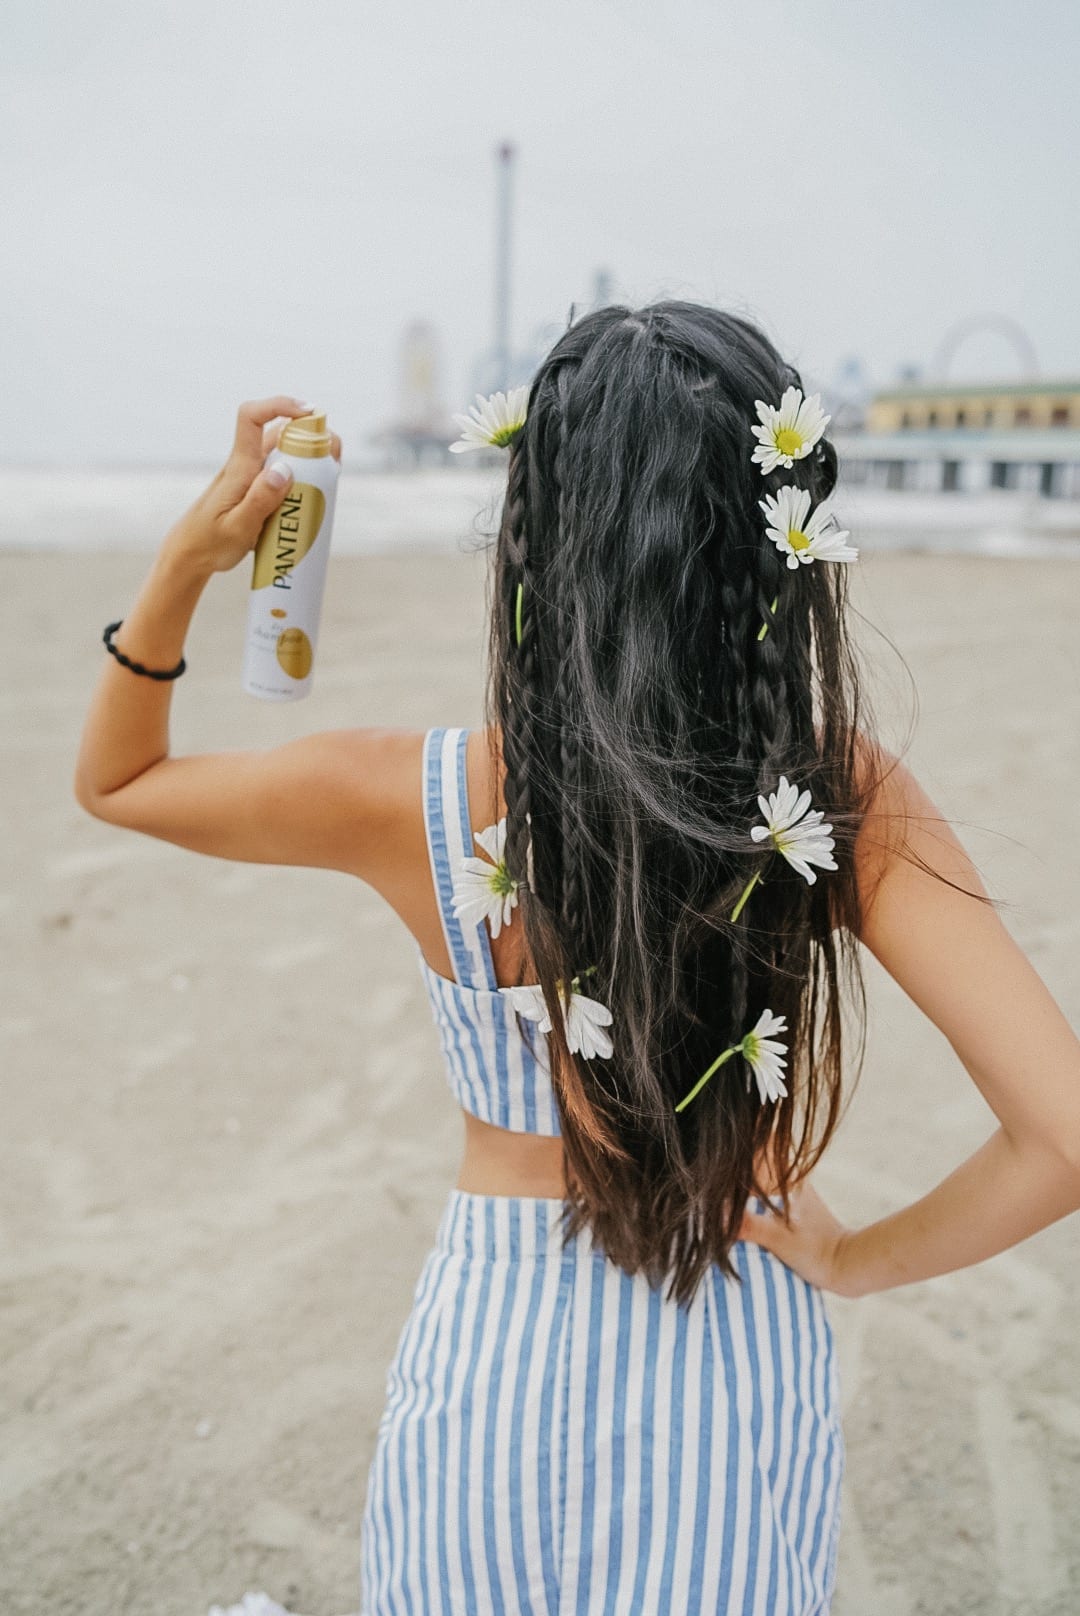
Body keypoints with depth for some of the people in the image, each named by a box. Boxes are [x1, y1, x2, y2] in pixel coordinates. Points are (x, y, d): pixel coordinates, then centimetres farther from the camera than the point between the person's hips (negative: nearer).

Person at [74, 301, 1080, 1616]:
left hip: (494, 1363, 0)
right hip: (741, 1370, 1)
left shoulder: (414, 800, -20)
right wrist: (864, 1259, -7)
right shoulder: (850, 800, -20)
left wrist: (189, 557, -9)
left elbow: (113, 780, -1)